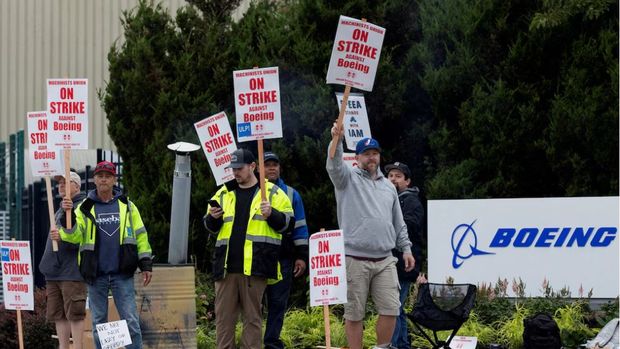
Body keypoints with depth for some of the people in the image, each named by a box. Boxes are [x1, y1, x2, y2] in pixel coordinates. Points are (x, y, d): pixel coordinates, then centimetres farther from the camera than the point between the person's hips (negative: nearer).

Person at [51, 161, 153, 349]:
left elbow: (140, 235, 8)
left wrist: (146, 264, 3)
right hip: (96, 275, 1)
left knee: (131, 320, -4)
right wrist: (68, 217, -26)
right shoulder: (85, 208, 5)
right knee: (99, 322, 7)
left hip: (122, 273, -1)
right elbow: (74, 236, -7)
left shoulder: (126, 205, 7)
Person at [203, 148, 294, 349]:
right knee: (223, 315, 2)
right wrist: (213, 218, -1)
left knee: (252, 315, 0)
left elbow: (288, 223, 2)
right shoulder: (224, 193, 17)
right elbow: (210, 227, 21)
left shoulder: (272, 193, 6)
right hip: (226, 265, 4)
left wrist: (271, 214, -16)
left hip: (255, 265, -4)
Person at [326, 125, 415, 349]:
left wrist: (406, 248, 14)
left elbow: (399, 223, 23)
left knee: (390, 309, -2)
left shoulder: (388, 186, 19)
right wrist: (336, 141, -36)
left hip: (384, 261, 4)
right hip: (355, 260, -4)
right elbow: (334, 166, -19)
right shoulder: (348, 179, 4)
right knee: (354, 312, 0)